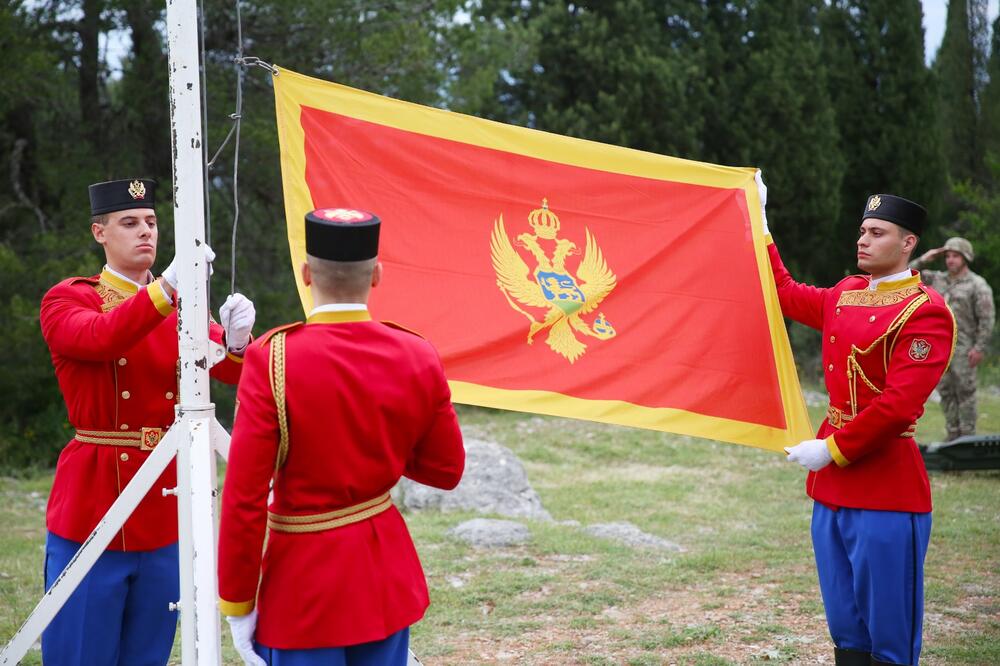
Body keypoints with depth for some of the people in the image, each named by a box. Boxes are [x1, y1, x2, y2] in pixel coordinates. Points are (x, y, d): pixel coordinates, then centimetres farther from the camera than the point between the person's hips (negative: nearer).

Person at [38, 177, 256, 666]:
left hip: (164, 513, 4)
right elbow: (101, 339, -23)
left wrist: (236, 341, -26)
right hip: (91, 511, -4)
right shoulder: (66, 300, 0)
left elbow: (236, 371, -3)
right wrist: (167, 286, -36)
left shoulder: (180, 308, 11)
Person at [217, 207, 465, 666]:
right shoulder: (418, 357, -4)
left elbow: (244, 498, -15)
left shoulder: (273, 359, -16)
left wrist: (237, 606, -6)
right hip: (387, 580, 4)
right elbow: (445, 470, 7)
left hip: (305, 587, -4)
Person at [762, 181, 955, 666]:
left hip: (887, 494, -8)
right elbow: (788, 297, 31)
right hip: (832, 486, 8)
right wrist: (761, 230, 31)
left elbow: (898, 404, -21)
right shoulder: (845, 295, 11)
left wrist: (832, 449, -16)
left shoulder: (925, 312, -13)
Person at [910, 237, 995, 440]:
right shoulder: (938, 279, 11)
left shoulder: (978, 285, -7)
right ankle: (953, 437, 13)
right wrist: (924, 260, 1)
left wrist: (980, 348, -17)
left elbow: (987, 319, -11)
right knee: (946, 393, 7)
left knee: (965, 393, -5)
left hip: (963, 348, -6)